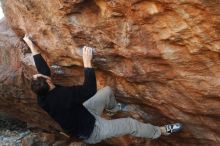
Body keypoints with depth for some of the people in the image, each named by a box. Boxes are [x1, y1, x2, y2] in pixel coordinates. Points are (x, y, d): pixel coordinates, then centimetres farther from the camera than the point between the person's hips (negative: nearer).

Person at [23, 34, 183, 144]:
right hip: (91, 131, -8)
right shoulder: (63, 94, -39)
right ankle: (161, 131, 25)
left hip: (81, 114, 8)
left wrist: (32, 46, 4)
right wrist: (87, 62, -34)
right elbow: (90, 89, -37)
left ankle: (114, 107, 46)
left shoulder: (43, 96, -14)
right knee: (131, 124, 1)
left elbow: (43, 68, -3)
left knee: (107, 90, 12)